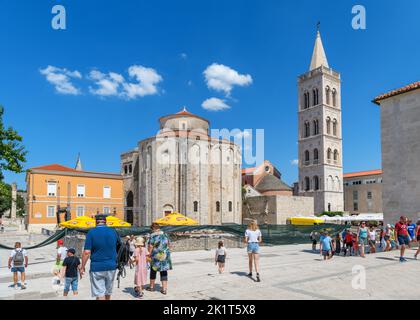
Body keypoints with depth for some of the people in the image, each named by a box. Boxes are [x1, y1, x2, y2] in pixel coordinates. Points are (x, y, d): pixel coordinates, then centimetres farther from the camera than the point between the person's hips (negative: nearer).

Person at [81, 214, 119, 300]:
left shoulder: (91, 232, -7)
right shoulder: (113, 232, 4)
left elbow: (87, 252, -11)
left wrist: (83, 267, -3)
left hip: (97, 267, -3)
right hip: (111, 266, 4)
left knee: (100, 294, 0)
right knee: (108, 293, 18)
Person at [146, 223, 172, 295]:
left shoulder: (153, 236, -10)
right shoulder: (165, 234, 5)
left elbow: (150, 247, -13)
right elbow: (169, 245, 10)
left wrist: (149, 254, 0)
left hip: (156, 256, -4)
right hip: (165, 256, 4)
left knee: (153, 271, 16)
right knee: (164, 272, 9)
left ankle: (151, 287, 30)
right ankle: (164, 289, 7)